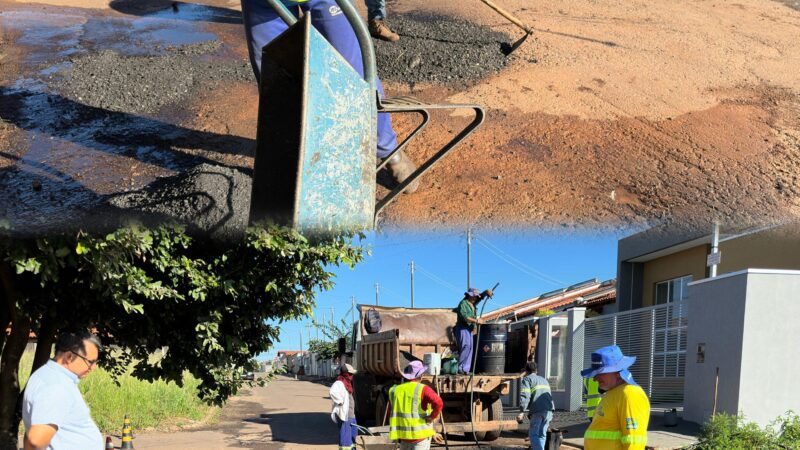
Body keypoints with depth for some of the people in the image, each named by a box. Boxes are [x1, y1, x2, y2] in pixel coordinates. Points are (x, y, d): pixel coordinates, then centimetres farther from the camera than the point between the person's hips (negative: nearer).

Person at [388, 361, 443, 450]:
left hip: (402, 434, 5)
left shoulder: (395, 390, 8)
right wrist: (432, 417, -12)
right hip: (420, 433, -5)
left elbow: (391, 413, 15)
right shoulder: (422, 389, -10)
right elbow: (438, 403, -25)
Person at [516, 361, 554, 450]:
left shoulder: (526, 379, 7)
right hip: (549, 409, 6)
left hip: (538, 411, -6)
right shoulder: (544, 380, 29)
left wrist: (522, 412, -14)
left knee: (533, 434, -1)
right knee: (542, 434, 13)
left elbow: (524, 396, -9)